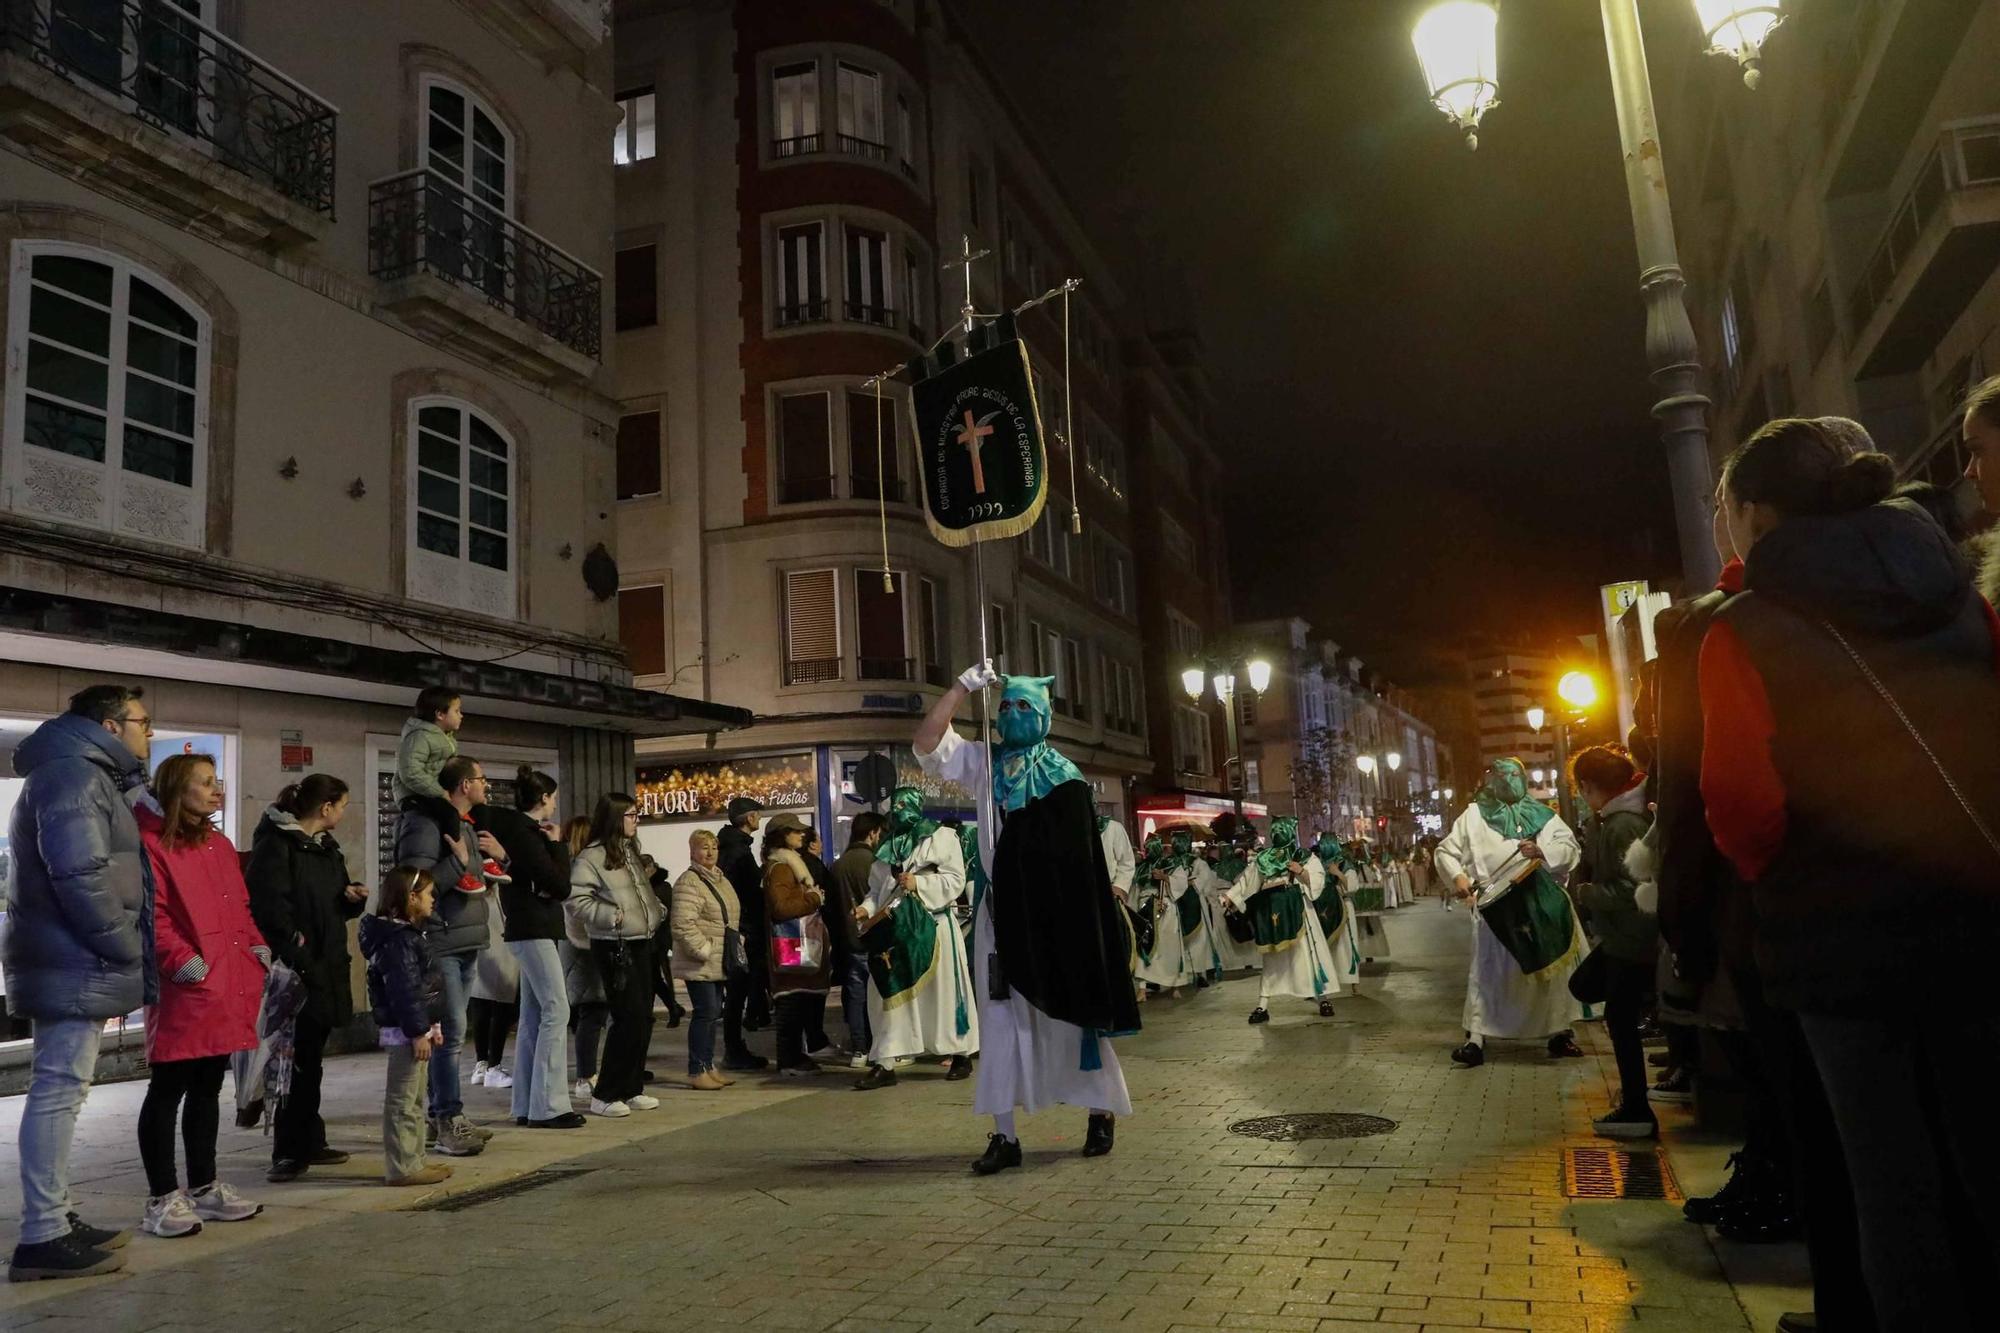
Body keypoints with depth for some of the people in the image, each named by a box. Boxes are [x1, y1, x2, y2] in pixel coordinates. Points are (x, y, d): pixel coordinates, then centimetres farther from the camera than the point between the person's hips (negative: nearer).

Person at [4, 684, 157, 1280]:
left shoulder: (87, 776, 20)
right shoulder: (72, 775, -14)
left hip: (70, 961, 11)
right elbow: (80, 875, -22)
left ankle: (57, 1219, 23)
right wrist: (128, 951, -16)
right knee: (59, 1090, -8)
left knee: (61, 1089, 14)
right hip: (74, 964, -11)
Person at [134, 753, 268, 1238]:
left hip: (230, 985, 9)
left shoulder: (220, 845, 19)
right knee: (168, 1089, -1)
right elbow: (150, 914, -16)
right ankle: (162, 1198, 7)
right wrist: (181, 959, -22)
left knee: (208, 1088, 15)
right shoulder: (152, 844, -9)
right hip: (185, 989, -9)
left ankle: (204, 1188, 24)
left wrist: (257, 947, 10)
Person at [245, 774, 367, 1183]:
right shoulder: (276, 845, -11)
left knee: (311, 1058, 15)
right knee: (296, 1060, -5)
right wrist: (293, 955, -22)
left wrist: (353, 897, 2)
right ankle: (288, 1151, 2)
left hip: (326, 968, 9)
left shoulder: (326, 847, 17)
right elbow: (266, 906, -19)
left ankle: (309, 1142, 23)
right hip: (294, 970, -9)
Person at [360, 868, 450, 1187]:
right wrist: (418, 1032, -23)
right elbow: (404, 990, -23)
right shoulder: (398, 939, -18)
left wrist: (431, 1026, 23)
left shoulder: (408, 933, 15)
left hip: (415, 1028, 11)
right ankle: (401, 1167, 1)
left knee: (415, 1099, 17)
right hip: (405, 1031, -11)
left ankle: (412, 1160, 25)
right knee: (402, 1101, -4)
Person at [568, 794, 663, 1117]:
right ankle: (604, 1095, 2)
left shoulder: (630, 852, 15)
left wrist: (658, 911, 12)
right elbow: (577, 902, -19)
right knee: (629, 1020, -10)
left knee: (643, 1019, 10)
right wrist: (611, 916, -24)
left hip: (641, 944, 9)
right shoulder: (591, 857, -12)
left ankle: (631, 1090, 20)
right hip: (614, 948, -9)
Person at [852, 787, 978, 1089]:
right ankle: (884, 1064, 0)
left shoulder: (942, 837, 2)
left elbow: (956, 880, -7)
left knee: (943, 990, 2)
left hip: (934, 926, -4)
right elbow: (877, 889, 13)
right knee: (890, 993, -2)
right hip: (894, 930, 4)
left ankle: (962, 1055, 16)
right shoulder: (888, 846, 17)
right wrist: (867, 909, -7)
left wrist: (919, 884, -17)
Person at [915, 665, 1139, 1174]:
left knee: (1069, 1014, 7)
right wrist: (965, 685, -10)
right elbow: (927, 741, -6)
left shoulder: (1064, 775, -1)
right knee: (1000, 1020, 3)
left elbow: (1081, 852, -4)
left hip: (1054, 910, -3)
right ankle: (1004, 1135, 9)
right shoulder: (985, 764, 7)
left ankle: (1102, 1113, 24)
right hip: (1001, 910, 3)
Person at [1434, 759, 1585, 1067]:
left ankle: (1559, 1032, 21)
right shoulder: (1474, 815, 8)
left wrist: (1543, 850, -14)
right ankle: (1476, 1038, -5)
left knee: (1551, 966, 7)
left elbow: (1570, 846, 5)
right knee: (1487, 969, -4)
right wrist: (1458, 876, -11)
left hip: (1540, 903, 2)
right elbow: (1445, 850, 7)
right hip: (1495, 904, -2)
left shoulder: (1541, 814, 13)